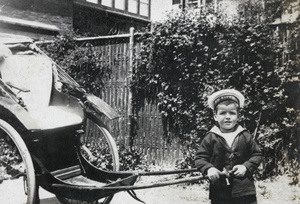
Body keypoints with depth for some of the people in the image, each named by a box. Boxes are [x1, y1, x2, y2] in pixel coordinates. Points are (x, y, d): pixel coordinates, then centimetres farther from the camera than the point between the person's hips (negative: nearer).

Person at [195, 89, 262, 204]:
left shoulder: (245, 136, 2)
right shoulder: (210, 138, -2)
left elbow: (257, 155, 7)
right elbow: (200, 159, 1)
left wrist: (246, 167, -9)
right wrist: (208, 168, -18)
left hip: (244, 190, 1)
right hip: (219, 190, -1)